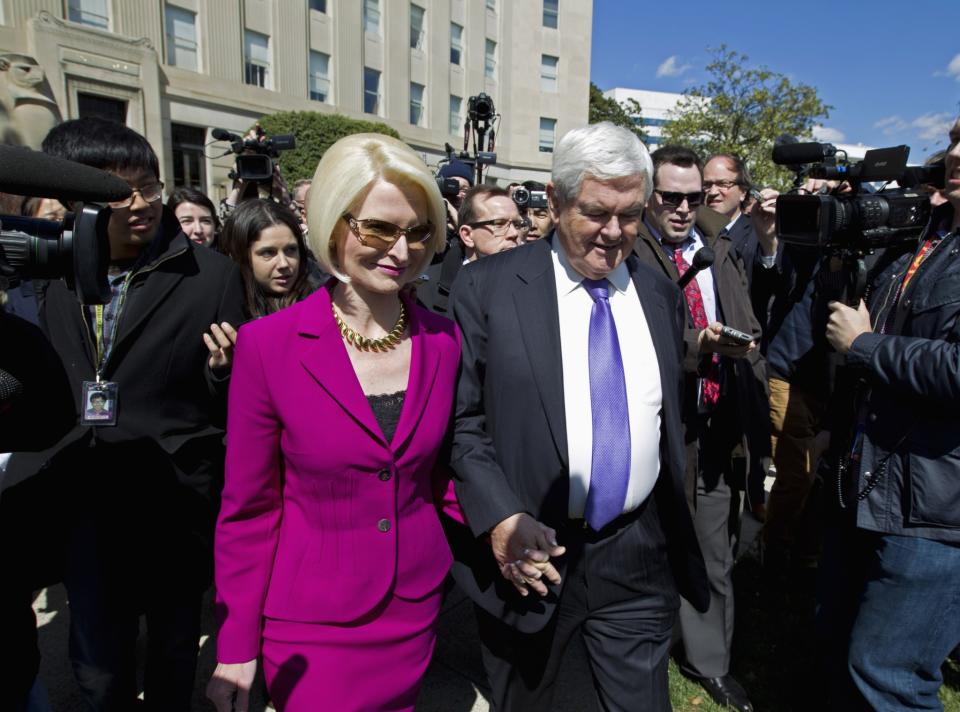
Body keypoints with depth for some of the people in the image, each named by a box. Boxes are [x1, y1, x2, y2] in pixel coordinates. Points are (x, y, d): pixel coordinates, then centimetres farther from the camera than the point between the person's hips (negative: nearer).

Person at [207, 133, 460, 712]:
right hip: (311, 624, -3)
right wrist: (237, 647, -3)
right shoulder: (268, 344, -15)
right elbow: (248, 508, -8)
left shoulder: (444, 341, -6)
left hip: (417, 611, 4)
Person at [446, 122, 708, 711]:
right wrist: (500, 517, -19)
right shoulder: (488, 287, -8)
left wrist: (675, 529, 12)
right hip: (526, 553, -2)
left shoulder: (660, 293, 5)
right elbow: (460, 418, -8)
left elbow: (673, 412, 14)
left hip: (639, 558, 3)